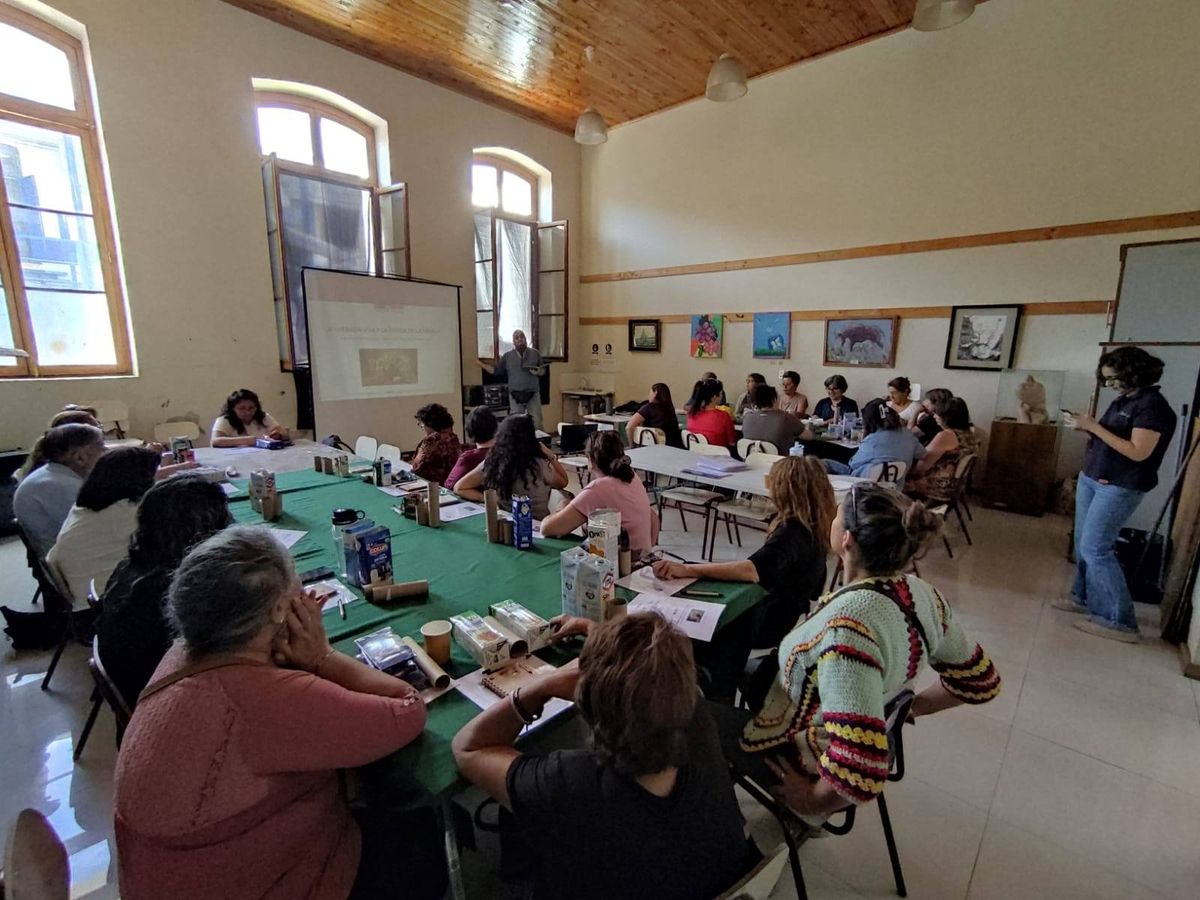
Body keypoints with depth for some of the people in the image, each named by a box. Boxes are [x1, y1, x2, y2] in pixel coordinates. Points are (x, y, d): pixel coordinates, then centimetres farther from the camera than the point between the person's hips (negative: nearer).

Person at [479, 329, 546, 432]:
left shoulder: (535, 353, 5)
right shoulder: (507, 356, 6)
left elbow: (543, 370, 8)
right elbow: (496, 371, 9)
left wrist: (538, 372, -13)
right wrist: (482, 364, 4)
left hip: (533, 393, 0)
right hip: (515, 395, 1)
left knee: (537, 422, 0)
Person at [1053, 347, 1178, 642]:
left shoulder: (1153, 405, -15)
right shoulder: (1122, 401, 11)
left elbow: (1138, 452, -23)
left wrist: (1093, 427, -22)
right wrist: (1085, 427, -2)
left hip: (1120, 487, -9)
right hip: (1090, 479, 9)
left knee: (1095, 549, -9)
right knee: (1083, 544, 14)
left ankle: (1120, 621, -1)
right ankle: (1084, 597, 28)